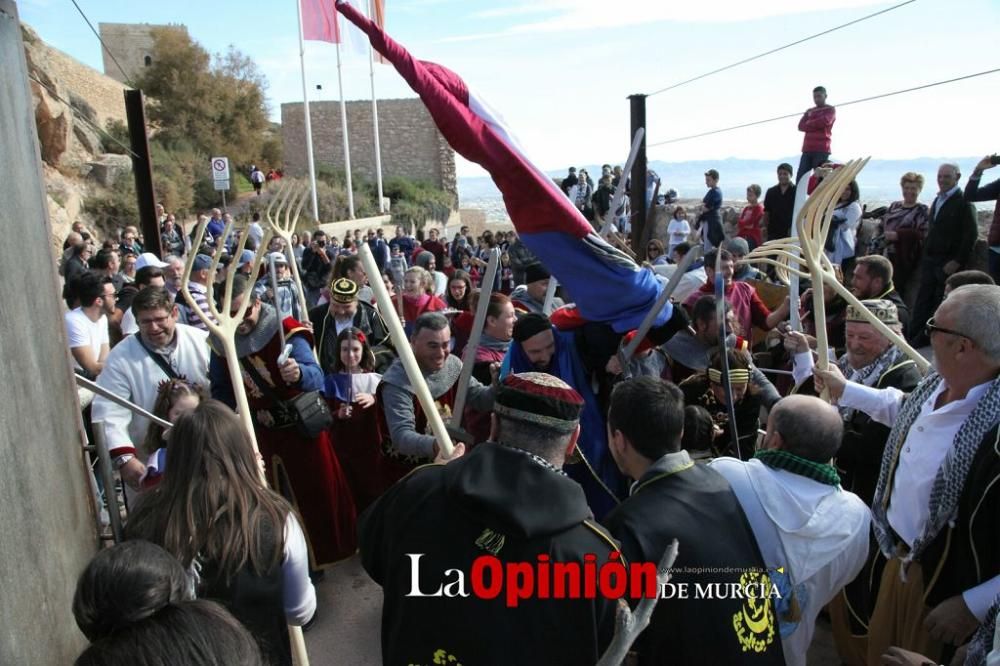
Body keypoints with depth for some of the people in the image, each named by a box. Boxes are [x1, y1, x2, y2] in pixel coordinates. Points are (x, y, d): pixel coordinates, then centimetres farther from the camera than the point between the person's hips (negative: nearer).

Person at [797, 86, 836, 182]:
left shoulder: (830, 110, 9)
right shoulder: (809, 111, 22)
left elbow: (824, 122, -11)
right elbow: (801, 126, 7)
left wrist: (808, 124, 3)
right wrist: (816, 125, -7)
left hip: (821, 149, -5)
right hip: (807, 149, 5)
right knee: (800, 178, -6)